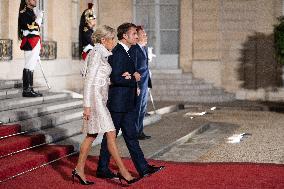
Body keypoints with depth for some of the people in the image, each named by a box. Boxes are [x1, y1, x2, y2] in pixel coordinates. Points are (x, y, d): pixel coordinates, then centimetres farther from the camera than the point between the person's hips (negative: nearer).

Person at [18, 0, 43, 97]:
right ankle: (26, 90, -7)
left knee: (31, 67, 9)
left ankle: (29, 89, 13)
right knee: (29, 67, -9)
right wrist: (39, 18, -13)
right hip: (30, 44, -9)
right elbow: (30, 28, -20)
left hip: (34, 44, 9)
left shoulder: (31, 12, 21)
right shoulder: (24, 12, -8)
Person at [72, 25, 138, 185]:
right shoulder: (97, 53, -12)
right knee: (111, 133, -9)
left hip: (101, 98, 10)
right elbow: (89, 80, -16)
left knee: (92, 135, 11)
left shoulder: (103, 54, 15)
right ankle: (123, 171, -6)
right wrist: (87, 105, -19)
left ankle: (79, 170, 16)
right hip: (95, 98, -10)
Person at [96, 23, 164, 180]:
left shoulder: (125, 52, 14)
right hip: (118, 103, -10)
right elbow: (116, 79, -23)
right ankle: (102, 169, 12)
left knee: (131, 136, 11)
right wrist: (133, 79, -12)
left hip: (127, 104, 10)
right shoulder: (118, 53, -16)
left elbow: (135, 73, 11)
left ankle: (143, 168, 15)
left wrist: (130, 75, -12)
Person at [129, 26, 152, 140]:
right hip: (138, 83, -10)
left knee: (142, 109, 15)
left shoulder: (144, 48, 14)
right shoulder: (134, 49, -15)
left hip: (145, 84, 10)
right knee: (137, 108, -2)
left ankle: (139, 132, 25)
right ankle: (135, 133, 7)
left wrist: (148, 82, 17)